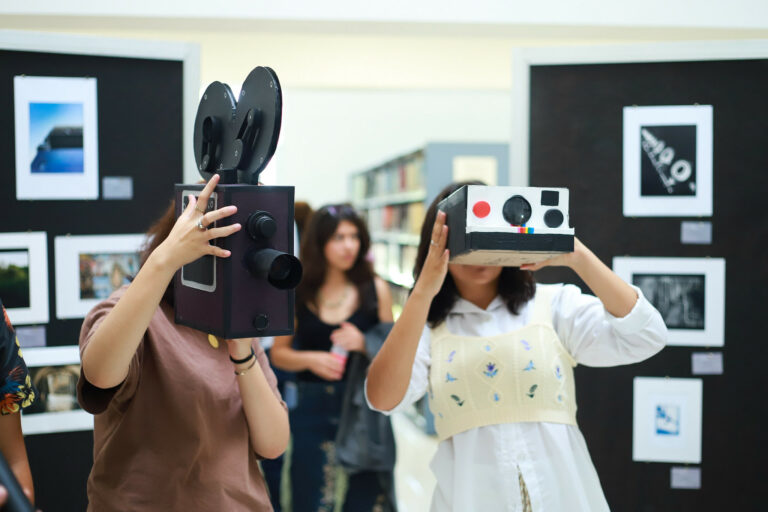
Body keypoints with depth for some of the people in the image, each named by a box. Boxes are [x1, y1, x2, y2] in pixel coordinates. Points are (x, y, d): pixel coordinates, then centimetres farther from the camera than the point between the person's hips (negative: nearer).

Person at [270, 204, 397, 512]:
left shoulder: (376, 289, 1)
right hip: (312, 409, 1)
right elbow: (278, 353, 8)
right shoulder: (298, 293, 2)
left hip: (364, 408, 0)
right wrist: (310, 359, -10)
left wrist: (364, 344, -13)